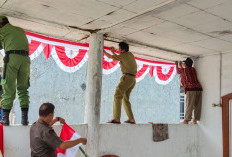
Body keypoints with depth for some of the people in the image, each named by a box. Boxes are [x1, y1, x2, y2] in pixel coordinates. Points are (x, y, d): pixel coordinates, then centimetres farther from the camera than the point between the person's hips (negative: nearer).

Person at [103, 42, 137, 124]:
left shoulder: (123, 55, -4)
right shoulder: (130, 54, 20)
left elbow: (110, 57, 7)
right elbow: (118, 59, 34)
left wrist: (103, 50, 21)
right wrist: (113, 52, 32)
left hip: (127, 77, -9)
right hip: (133, 79, 9)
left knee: (117, 96, -14)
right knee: (125, 98, 13)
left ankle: (116, 119, -25)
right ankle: (131, 119, 9)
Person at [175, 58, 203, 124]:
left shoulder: (183, 70, 8)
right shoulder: (193, 69, 22)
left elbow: (178, 71, 32)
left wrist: (177, 65, 52)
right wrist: (181, 66, 57)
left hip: (191, 89, -6)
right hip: (198, 88, 6)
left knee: (189, 105, -8)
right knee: (197, 105, 6)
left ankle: (186, 120, -10)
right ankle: (195, 120, 9)